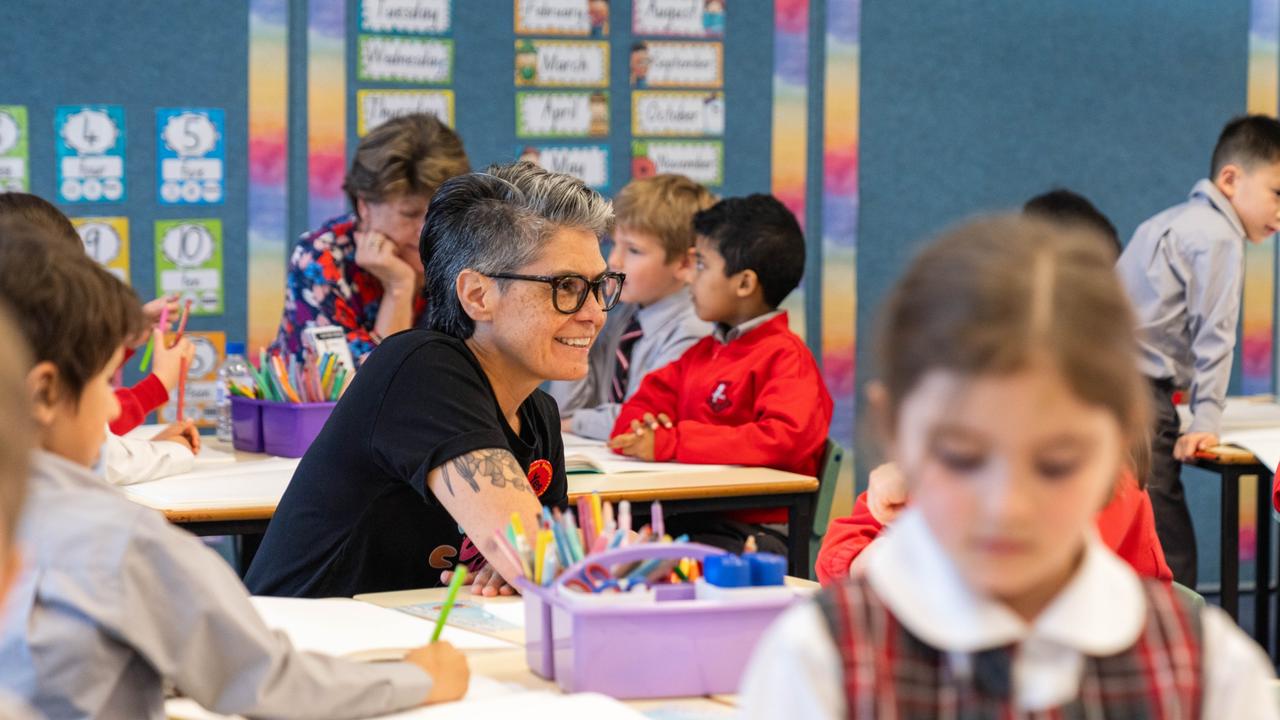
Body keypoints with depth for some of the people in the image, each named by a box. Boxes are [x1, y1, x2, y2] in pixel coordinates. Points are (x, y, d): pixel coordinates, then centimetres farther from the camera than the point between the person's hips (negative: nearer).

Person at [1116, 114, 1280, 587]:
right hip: (1141, 399, -10)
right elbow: (1213, 333, -11)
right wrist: (1206, 420, -12)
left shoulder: (1170, 223, 23)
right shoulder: (1219, 237, -8)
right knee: (1170, 560, -12)